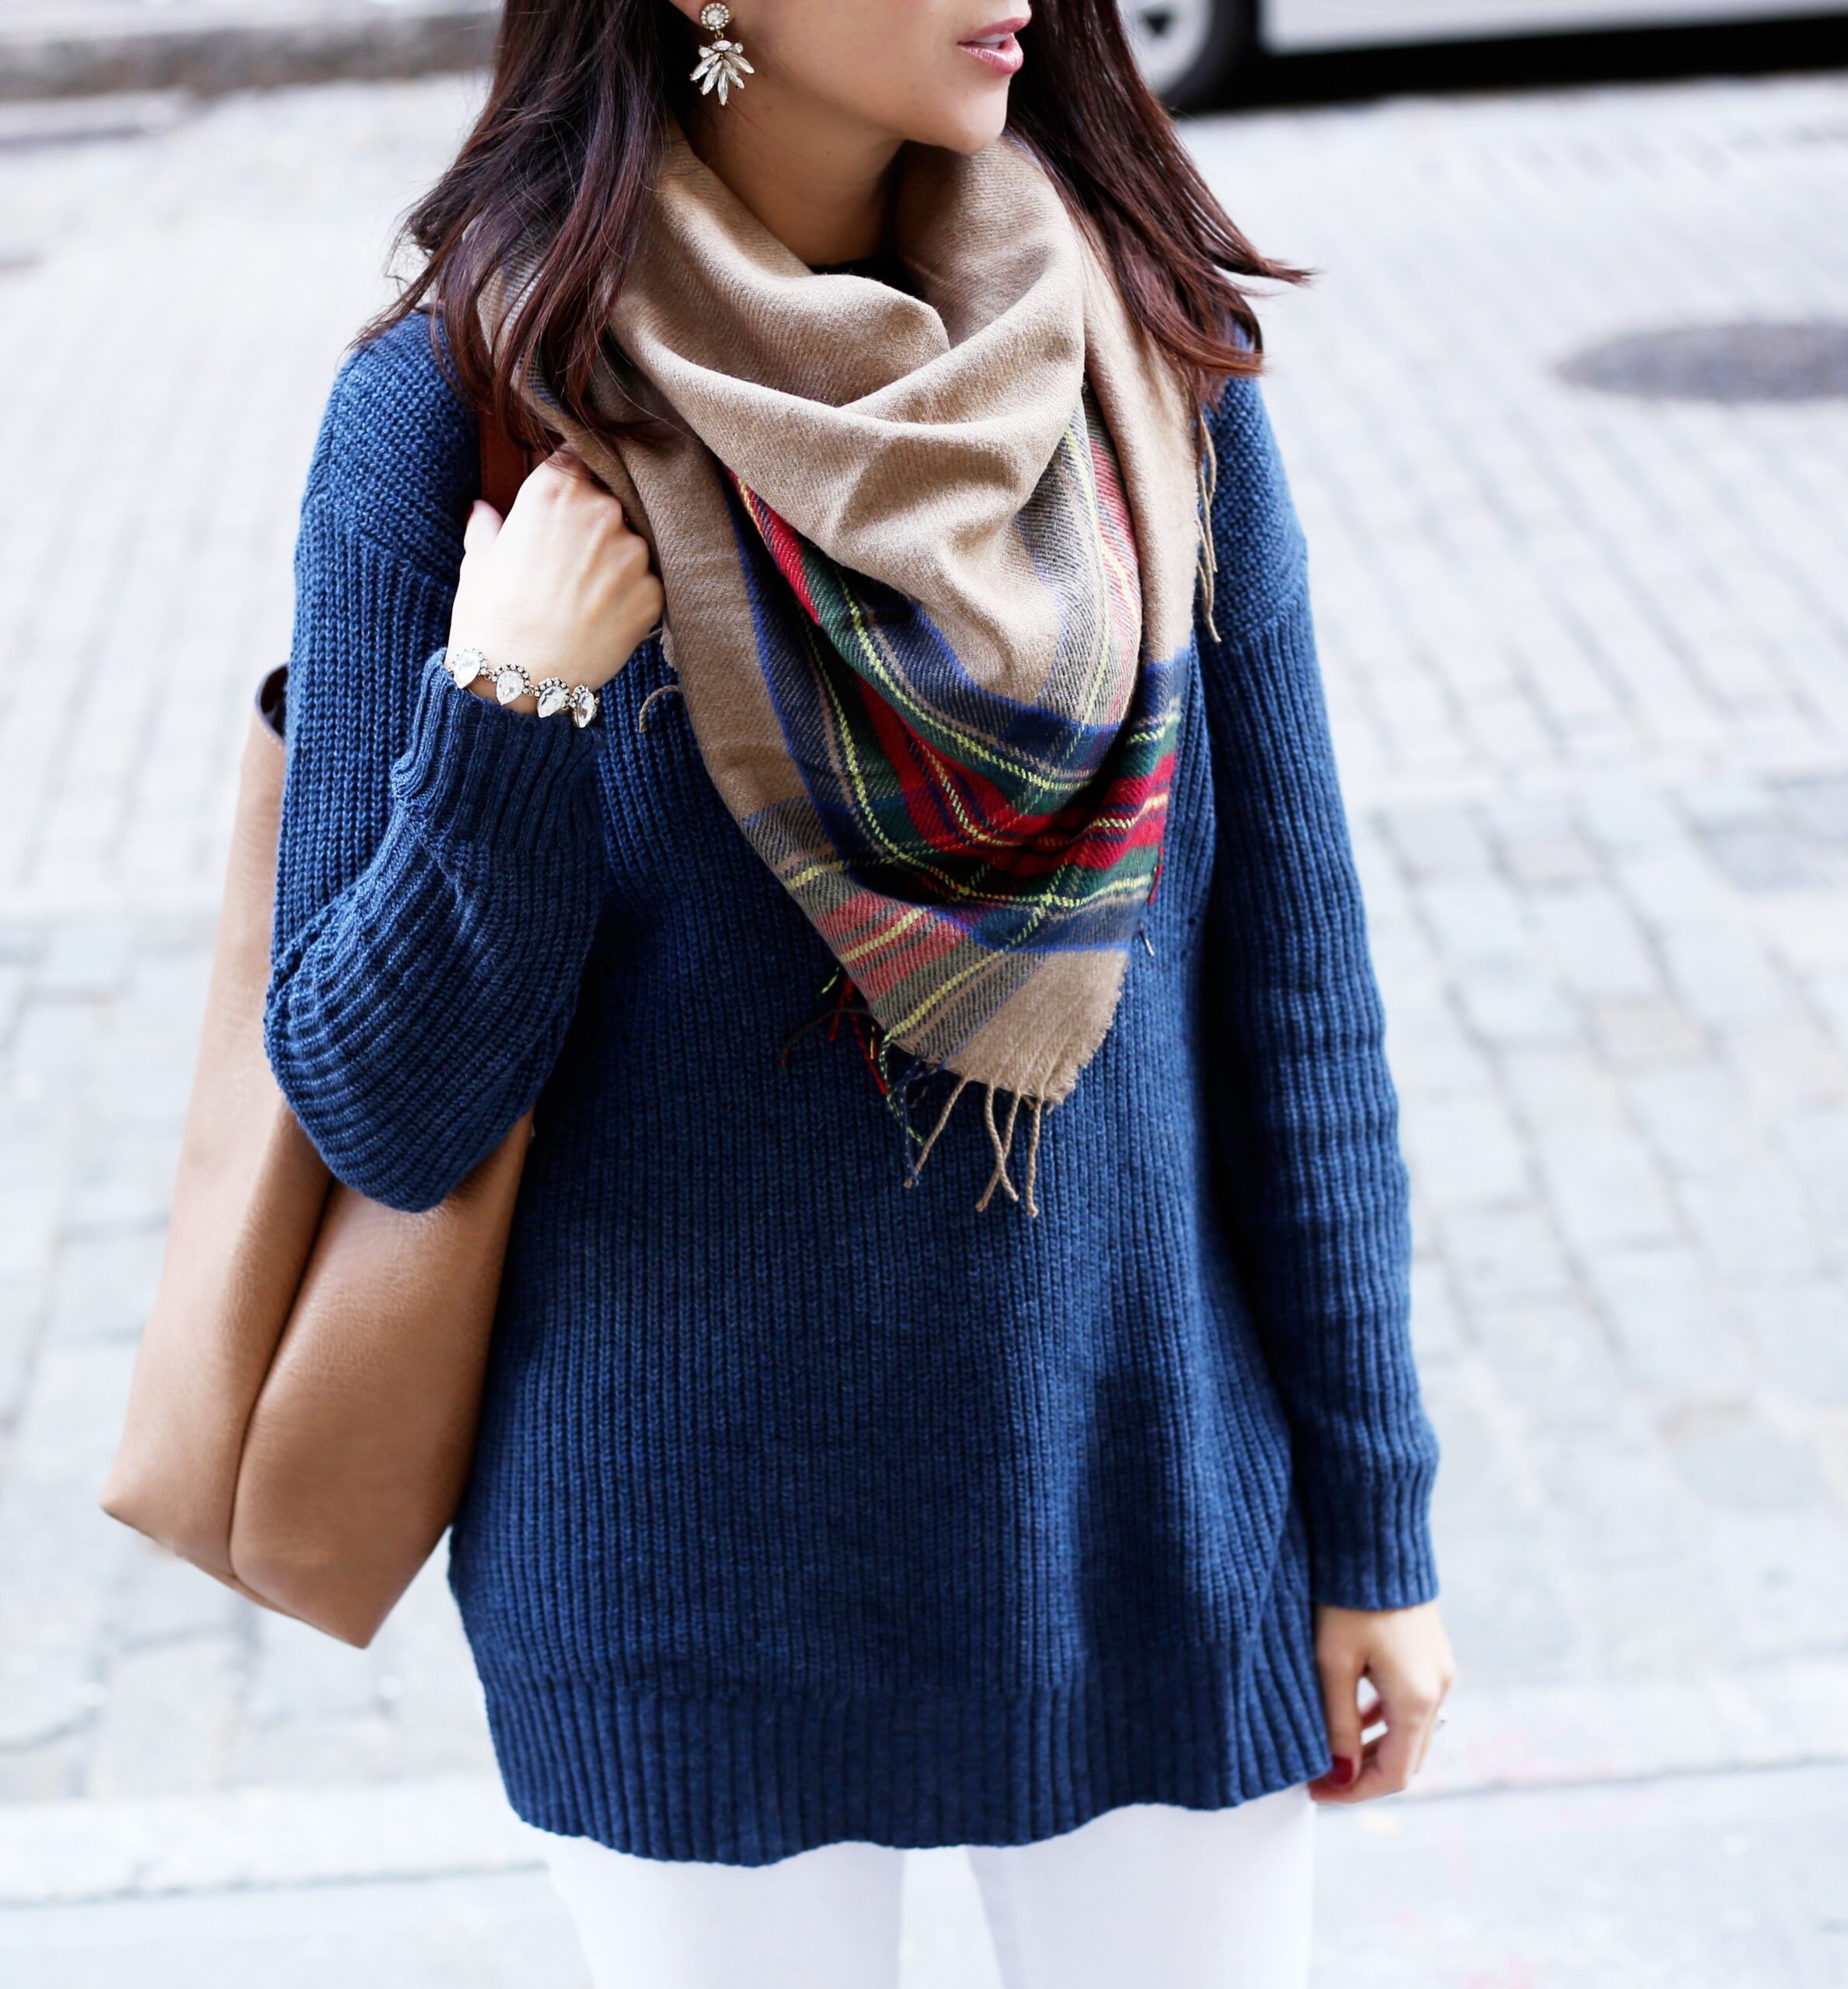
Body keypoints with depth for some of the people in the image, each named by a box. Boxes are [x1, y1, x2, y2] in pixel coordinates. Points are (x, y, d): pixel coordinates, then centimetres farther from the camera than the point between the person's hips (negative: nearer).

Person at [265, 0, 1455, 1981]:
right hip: (692, 1599, -2)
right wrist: (509, 717, -24)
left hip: (1162, 1537, 2)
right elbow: (384, 1113, -9)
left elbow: (1292, 985, -1)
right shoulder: (460, 405, -12)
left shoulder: (1154, 360, -6)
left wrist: (1371, 1518, 2)